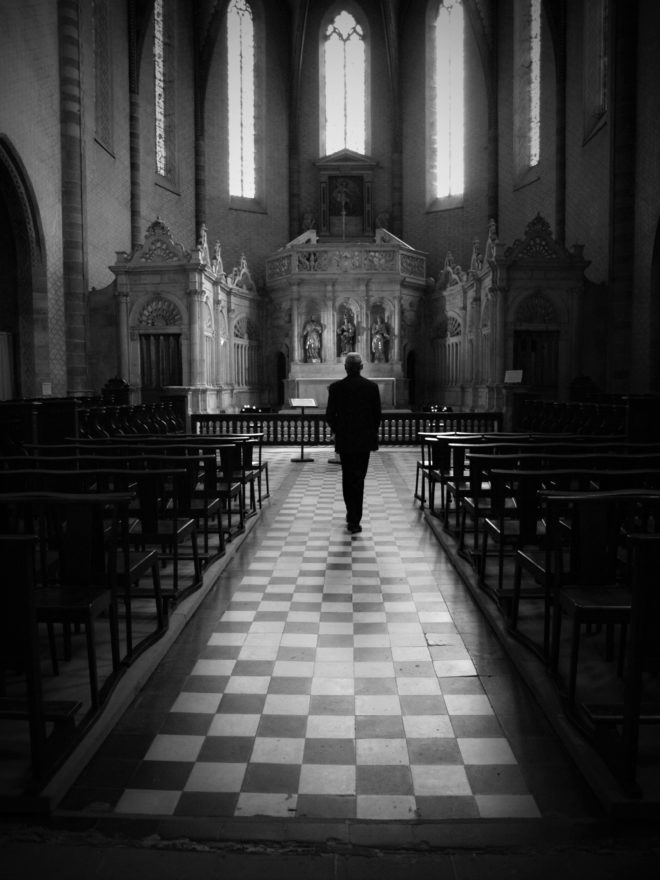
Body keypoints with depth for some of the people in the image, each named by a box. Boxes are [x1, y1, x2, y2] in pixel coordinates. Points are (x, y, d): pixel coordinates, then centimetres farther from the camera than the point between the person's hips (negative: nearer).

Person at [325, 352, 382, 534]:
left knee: (347, 478, 15)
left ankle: (352, 514, 23)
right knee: (358, 478, 5)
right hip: (364, 440, 0)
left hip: (344, 439, 0)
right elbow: (377, 414, -1)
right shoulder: (372, 386, -5)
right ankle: (354, 520, 2)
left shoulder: (335, 387, -6)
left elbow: (330, 415, -4)